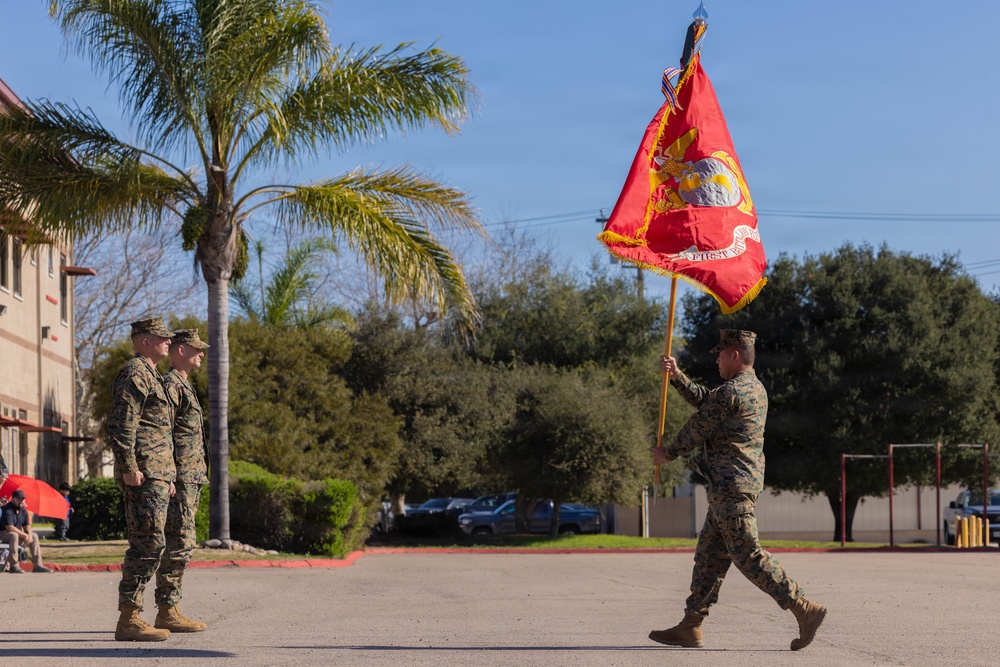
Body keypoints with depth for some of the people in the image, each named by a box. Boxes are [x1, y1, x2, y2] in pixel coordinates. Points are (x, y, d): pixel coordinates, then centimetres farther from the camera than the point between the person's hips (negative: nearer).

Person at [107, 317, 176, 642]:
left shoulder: (150, 376, 24)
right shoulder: (135, 374, -9)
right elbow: (121, 425, -19)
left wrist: (165, 476, 26)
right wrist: (129, 468, -23)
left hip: (154, 474, 11)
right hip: (144, 473, -11)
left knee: (145, 545, 10)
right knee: (149, 543, -12)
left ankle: (131, 617, 12)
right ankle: (128, 620, -11)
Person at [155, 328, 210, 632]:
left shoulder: (184, 385, 22)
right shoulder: (170, 384, -10)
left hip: (190, 479, 10)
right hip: (179, 479, -10)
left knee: (180, 544, 10)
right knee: (179, 543, -11)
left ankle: (170, 610, 12)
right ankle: (167, 612, -10)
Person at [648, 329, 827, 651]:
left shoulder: (732, 392, -16)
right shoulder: (754, 388, 15)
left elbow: (698, 428, -6)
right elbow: (704, 399, 25)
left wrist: (667, 453, 8)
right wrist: (677, 376, 18)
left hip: (732, 486, -10)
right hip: (734, 487, 10)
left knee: (748, 556, -9)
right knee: (709, 554, 10)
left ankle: (805, 610, -10)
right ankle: (690, 627, 12)